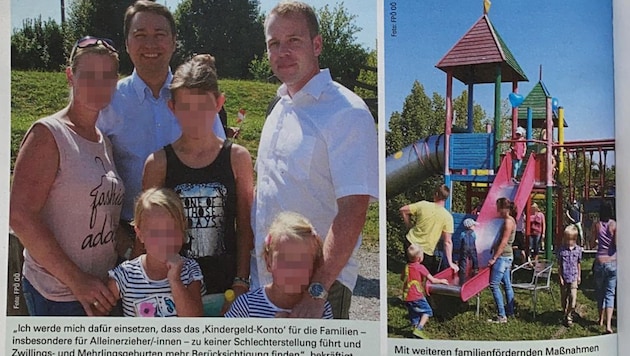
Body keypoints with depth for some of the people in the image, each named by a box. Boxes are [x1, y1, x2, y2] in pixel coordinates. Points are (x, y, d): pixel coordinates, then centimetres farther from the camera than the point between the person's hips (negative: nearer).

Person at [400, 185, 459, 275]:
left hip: (410, 243, 3)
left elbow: (402, 210, 0)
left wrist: (410, 226, 11)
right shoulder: (447, 217, -13)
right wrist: (450, 263, -7)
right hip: (426, 251, -3)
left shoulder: (423, 205, -8)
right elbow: (448, 242, -12)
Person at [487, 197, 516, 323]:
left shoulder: (508, 221, -16)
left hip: (503, 256, -10)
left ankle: (501, 316, -8)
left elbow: (504, 242, -20)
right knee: (507, 284, 15)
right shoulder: (510, 220, 13)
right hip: (506, 257, 10)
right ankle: (509, 311, 24)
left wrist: (494, 258, -19)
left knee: (494, 284, -9)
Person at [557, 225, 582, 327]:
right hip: (564, 277, 0)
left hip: (574, 277, 0)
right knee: (564, 297, 11)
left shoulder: (578, 249, 0)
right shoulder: (561, 250, -5)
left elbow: (579, 264, 10)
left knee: (573, 297, -9)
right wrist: (560, 277, -5)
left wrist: (579, 276, 11)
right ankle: (565, 314, 29)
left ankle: (569, 315, 5)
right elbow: (559, 265, -2)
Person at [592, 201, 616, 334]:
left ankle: (601, 319, 31)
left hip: (599, 262, 1)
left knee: (600, 292, 18)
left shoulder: (596, 225, -1)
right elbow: (617, 244, -14)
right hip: (613, 262, -1)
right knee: (610, 293, 3)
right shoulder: (615, 225, -9)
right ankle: (608, 324, -10)